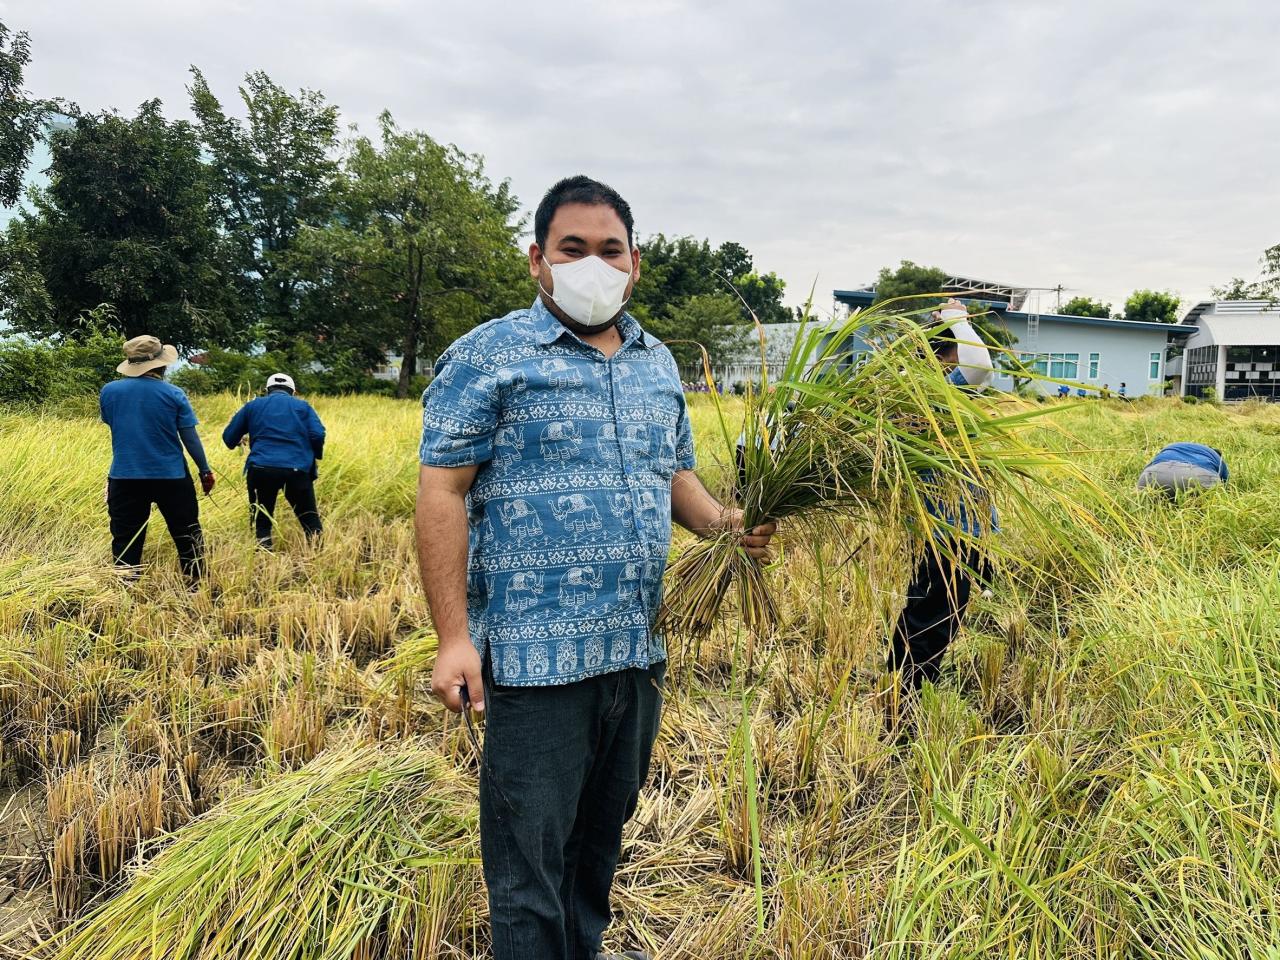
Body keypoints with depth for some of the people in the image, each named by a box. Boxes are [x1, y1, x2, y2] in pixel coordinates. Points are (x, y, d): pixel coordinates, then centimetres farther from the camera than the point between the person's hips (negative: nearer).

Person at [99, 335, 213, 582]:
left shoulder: (109, 391, -3)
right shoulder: (174, 395, -9)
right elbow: (190, 438, -6)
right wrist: (205, 470, 4)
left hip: (124, 477, 2)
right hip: (171, 477, -2)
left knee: (125, 539, 8)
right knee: (187, 533, 13)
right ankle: (197, 584, 20)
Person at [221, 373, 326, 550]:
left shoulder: (253, 406, 17)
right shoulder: (303, 406, 15)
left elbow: (229, 437, 18)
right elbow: (318, 435, 0)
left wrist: (238, 442, 41)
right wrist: (315, 456, 19)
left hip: (261, 469, 1)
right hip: (297, 470, -1)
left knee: (261, 522, 13)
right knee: (310, 520, 11)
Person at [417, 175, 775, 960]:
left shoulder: (658, 364, 12)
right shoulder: (487, 356, -7)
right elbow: (443, 493, -10)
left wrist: (725, 523, -1)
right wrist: (454, 638, -17)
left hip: (640, 652, 6)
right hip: (538, 655, -6)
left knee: (602, 837, 23)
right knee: (531, 860, 6)